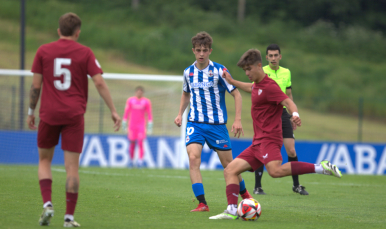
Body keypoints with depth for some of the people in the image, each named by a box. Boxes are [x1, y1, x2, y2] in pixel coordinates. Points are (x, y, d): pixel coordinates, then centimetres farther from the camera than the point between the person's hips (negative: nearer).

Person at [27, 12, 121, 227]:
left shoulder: (43, 51, 3)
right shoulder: (85, 53, 0)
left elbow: (36, 85, 3)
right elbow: (99, 83, -5)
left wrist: (31, 112, 14)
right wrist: (114, 111, -1)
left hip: (49, 114, 1)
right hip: (74, 115, -1)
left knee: (44, 160, 16)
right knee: (72, 165, 1)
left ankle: (47, 203, -4)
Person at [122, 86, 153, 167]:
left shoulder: (146, 101, 3)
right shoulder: (130, 100, 5)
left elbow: (149, 114, 5)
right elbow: (126, 113, 10)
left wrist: (150, 125, 0)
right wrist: (124, 123, 8)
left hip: (141, 125, -1)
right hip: (132, 125, 1)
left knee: (140, 142, -10)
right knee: (132, 143, 1)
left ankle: (140, 161, -11)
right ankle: (131, 160, 14)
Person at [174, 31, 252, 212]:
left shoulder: (219, 71, -9)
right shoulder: (188, 72, 4)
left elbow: (236, 94, -4)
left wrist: (238, 119, -12)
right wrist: (180, 114, 11)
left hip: (217, 123, -2)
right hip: (195, 123, 3)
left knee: (228, 163, 6)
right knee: (193, 158, -20)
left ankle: (244, 194, 32)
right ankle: (202, 203, -19)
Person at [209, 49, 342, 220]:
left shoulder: (269, 87, -11)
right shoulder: (257, 84, 18)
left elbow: (288, 101, -24)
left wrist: (295, 114, -44)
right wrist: (232, 82, 51)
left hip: (269, 139, -10)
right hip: (258, 142, 10)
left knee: (275, 171, -35)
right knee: (230, 170, 5)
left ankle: (321, 167, -30)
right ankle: (232, 211, -2)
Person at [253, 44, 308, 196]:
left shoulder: (286, 72, 11)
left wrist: (293, 116, 16)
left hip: (282, 113, 3)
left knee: (291, 151, -3)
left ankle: (296, 185, 10)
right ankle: (257, 187, 7)